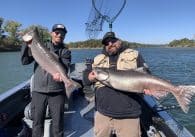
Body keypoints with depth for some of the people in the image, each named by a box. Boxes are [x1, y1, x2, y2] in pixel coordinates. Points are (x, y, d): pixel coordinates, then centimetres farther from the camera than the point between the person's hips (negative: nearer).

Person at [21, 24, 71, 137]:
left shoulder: (65, 51, 6)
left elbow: (64, 67, -9)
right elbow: (25, 61, 2)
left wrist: (60, 73, -32)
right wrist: (28, 45, -11)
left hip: (57, 92, -1)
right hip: (38, 91, 1)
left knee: (58, 123, 7)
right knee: (37, 122, 11)